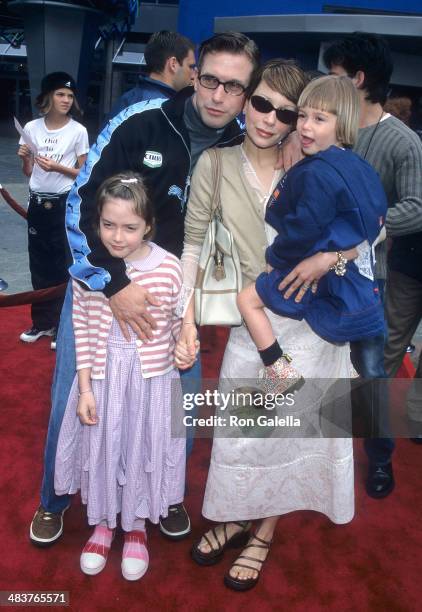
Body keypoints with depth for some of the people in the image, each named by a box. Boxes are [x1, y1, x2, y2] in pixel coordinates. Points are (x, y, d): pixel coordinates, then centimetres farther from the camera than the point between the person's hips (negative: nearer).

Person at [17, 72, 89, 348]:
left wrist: (57, 167, -17)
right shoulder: (32, 128, 2)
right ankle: (42, 322, 24)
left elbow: (83, 173, -2)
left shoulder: (78, 131, -6)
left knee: (63, 264, 3)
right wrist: (25, 158, -11)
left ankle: (61, 325, 15)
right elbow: (28, 172, 9)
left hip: (65, 204, -3)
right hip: (38, 203, 4)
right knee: (39, 263, 10)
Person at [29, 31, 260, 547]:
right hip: (99, 282, -2)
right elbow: (82, 202, -16)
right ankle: (53, 501, 33)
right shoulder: (141, 122, -17)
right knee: (71, 402, 5)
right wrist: (113, 284, -22)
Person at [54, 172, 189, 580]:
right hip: (101, 376, 1)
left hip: (151, 378, -1)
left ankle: (136, 527, 42)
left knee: (142, 449, 15)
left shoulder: (169, 268, -14)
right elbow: (82, 330, -5)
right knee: (100, 447, 16)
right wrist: (85, 389, -5)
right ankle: (102, 523, 44)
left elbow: (178, 327, 0)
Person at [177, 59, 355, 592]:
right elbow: (194, 245, -4)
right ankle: (235, 518, 38)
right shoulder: (216, 164, -3)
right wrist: (188, 318, -10)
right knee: (240, 432, 8)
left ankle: (263, 533, 33)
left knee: (292, 429, 10)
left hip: (313, 323, 0)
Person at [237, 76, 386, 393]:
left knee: (248, 299, 4)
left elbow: (302, 230, -23)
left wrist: (275, 257, -6)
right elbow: (378, 217, 14)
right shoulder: (358, 166, 6)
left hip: (320, 277, -8)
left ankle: (280, 373, 3)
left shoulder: (317, 173, -22)